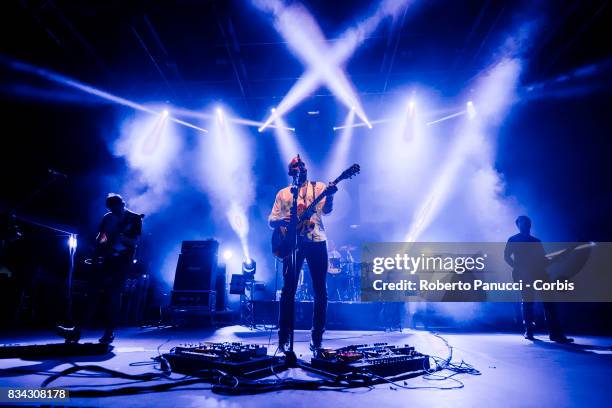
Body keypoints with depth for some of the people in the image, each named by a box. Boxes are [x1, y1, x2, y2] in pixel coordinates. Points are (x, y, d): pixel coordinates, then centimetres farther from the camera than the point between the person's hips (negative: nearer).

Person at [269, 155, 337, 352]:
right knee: (288, 290, -1)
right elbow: (271, 220, 12)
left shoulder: (318, 187, 10)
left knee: (320, 290, 2)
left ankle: (317, 337, 15)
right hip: (292, 243, 1)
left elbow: (326, 210, -7)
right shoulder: (283, 193, 15)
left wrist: (330, 195, -28)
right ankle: (283, 338, 9)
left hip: (317, 241, 0)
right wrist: (280, 221, -11)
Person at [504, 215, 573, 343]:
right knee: (527, 301, -5)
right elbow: (507, 256, 2)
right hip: (524, 276, -4)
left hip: (539, 274, 4)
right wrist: (518, 268, -12)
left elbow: (543, 259, 17)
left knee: (548, 302, -6)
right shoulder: (513, 240, 10)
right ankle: (528, 331, 2)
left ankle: (555, 333, -8)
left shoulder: (536, 241, 22)